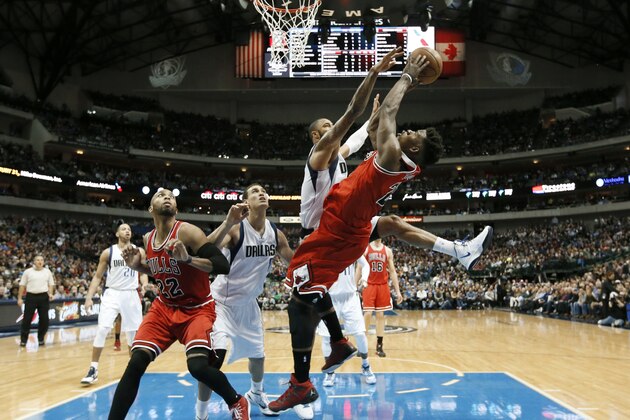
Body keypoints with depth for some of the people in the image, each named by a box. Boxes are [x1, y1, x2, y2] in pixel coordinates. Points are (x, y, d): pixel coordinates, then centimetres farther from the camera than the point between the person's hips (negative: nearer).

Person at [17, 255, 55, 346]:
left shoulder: (47, 272, 7)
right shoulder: (28, 272, 2)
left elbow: (51, 284, 10)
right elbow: (22, 285, 4)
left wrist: (50, 293, -7)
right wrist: (19, 298, 0)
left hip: (43, 297, 1)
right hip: (31, 296, -1)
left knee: (44, 319, 2)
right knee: (27, 319, -1)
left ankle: (41, 338, 15)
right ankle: (23, 339, 8)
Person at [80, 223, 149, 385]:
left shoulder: (139, 252, 3)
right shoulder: (108, 252, -1)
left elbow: (143, 273, 11)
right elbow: (97, 276, 2)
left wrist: (144, 285, -12)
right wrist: (89, 297, -7)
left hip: (131, 295, 2)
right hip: (112, 294, -2)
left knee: (133, 331, 10)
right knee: (102, 330, -15)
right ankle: (93, 369, -10)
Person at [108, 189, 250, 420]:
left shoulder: (187, 231, -19)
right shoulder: (148, 239, 1)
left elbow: (223, 266, -26)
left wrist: (188, 258, -38)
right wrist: (136, 265, 1)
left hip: (197, 308, -5)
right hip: (164, 307, 6)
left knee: (198, 365, -23)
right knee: (136, 363, -9)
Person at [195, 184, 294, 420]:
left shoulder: (276, 234, -4)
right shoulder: (236, 229, -22)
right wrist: (228, 223, -48)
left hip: (248, 304, 6)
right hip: (222, 302, -6)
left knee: (257, 354, 20)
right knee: (215, 356, -22)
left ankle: (256, 394, 51)